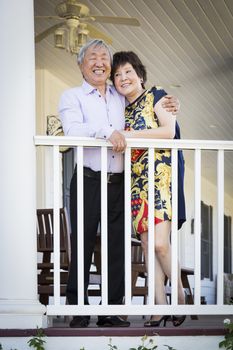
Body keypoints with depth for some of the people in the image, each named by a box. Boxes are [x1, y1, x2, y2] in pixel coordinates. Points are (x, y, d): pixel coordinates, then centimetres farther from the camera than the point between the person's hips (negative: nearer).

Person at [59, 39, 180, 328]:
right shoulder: (72, 96, 5)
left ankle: (113, 312, 13)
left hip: (119, 183, 4)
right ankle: (78, 312, 4)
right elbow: (72, 130, -13)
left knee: (117, 249, 5)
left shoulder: (122, 97, 18)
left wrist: (165, 107, 13)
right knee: (82, 247, -3)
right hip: (88, 182, -4)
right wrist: (107, 131, -25)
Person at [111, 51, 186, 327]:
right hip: (137, 181, 6)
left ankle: (181, 297, 2)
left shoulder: (155, 96, 2)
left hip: (162, 175, -6)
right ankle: (160, 307, 3)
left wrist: (131, 135, -14)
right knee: (147, 245, 0)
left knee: (160, 243, -16)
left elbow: (169, 130, -11)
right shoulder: (123, 110, 19)